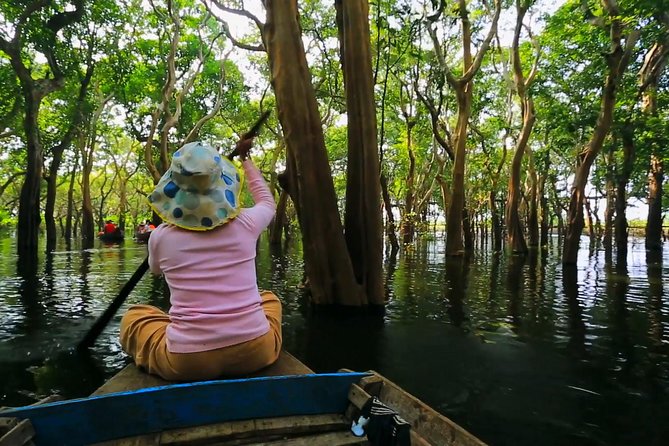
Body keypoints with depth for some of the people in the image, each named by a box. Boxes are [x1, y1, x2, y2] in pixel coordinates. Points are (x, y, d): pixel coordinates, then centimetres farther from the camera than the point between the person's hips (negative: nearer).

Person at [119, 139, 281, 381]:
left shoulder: (161, 236, -2)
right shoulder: (245, 223, -2)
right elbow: (267, 201, 24)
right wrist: (245, 159, 37)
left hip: (186, 362, 0)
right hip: (255, 352, 1)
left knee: (132, 316, 27)